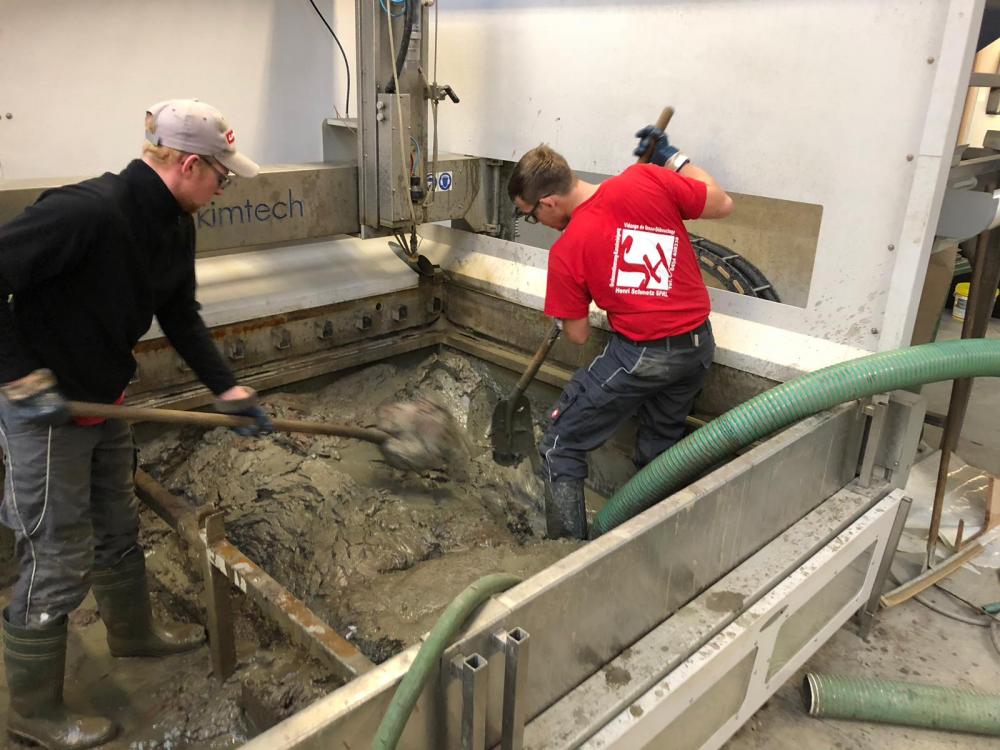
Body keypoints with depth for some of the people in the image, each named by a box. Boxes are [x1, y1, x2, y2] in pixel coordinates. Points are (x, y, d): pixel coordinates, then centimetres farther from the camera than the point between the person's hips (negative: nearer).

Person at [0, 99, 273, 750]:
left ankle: (134, 633, 49)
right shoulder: (87, 210, -28)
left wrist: (228, 388, 3)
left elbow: (180, 317, 9)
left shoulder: (175, 226, 0)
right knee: (59, 560, 4)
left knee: (119, 529, 24)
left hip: (105, 401, 9)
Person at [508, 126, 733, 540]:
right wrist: (671, 157, 11)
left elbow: (578, 335, -2)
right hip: (697, 343, 6)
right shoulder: (645, 179, -8)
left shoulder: (566, 252, -12)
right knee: (660, 451, 25)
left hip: (639, 357, -6)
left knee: (560, 449, 9)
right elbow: (722, 204, 3)